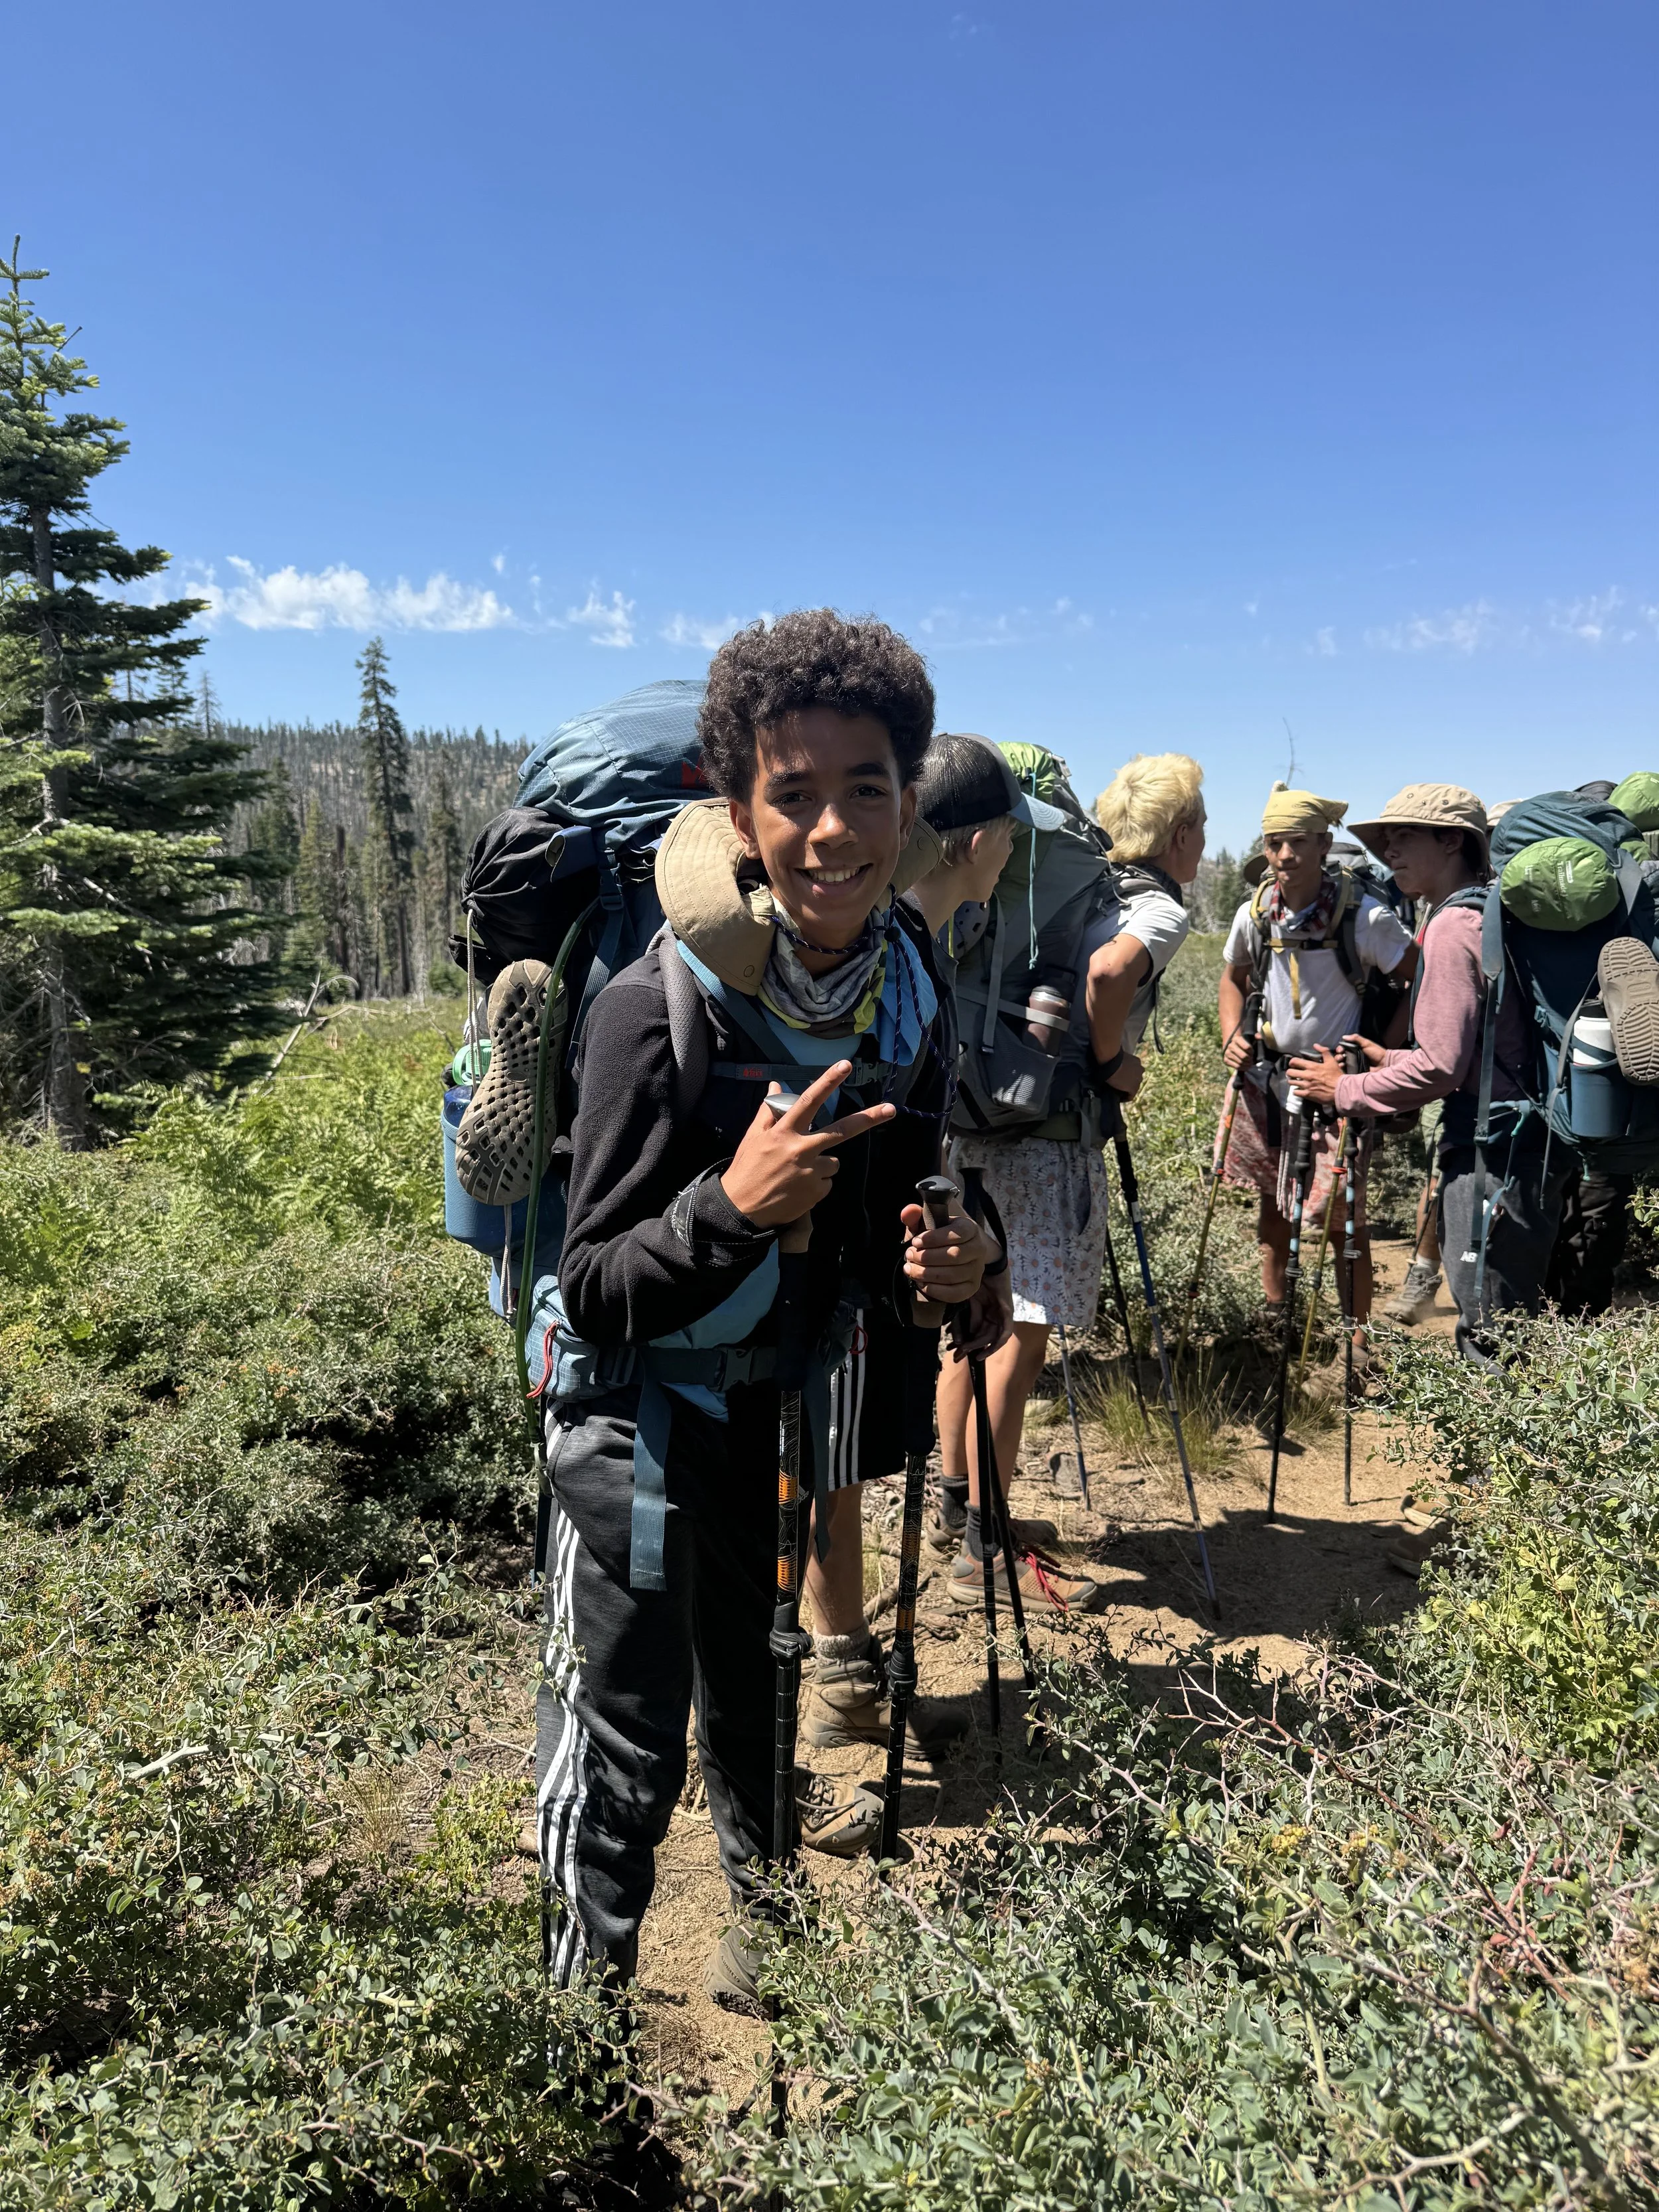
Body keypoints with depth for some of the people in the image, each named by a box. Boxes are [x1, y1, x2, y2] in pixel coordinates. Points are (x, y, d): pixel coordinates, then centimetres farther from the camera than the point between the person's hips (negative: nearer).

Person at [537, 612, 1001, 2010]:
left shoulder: (917, 996, -7)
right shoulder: (659, 1006, -27)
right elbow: (596, 1293, -23)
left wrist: (945, 1271, -17)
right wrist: (733, 1205, -41)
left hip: (780, 1397, 6)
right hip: (637, 1409, -5)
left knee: (754, 1694, 23)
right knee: (628, 1743, 3)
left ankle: (763, 1938, 47)